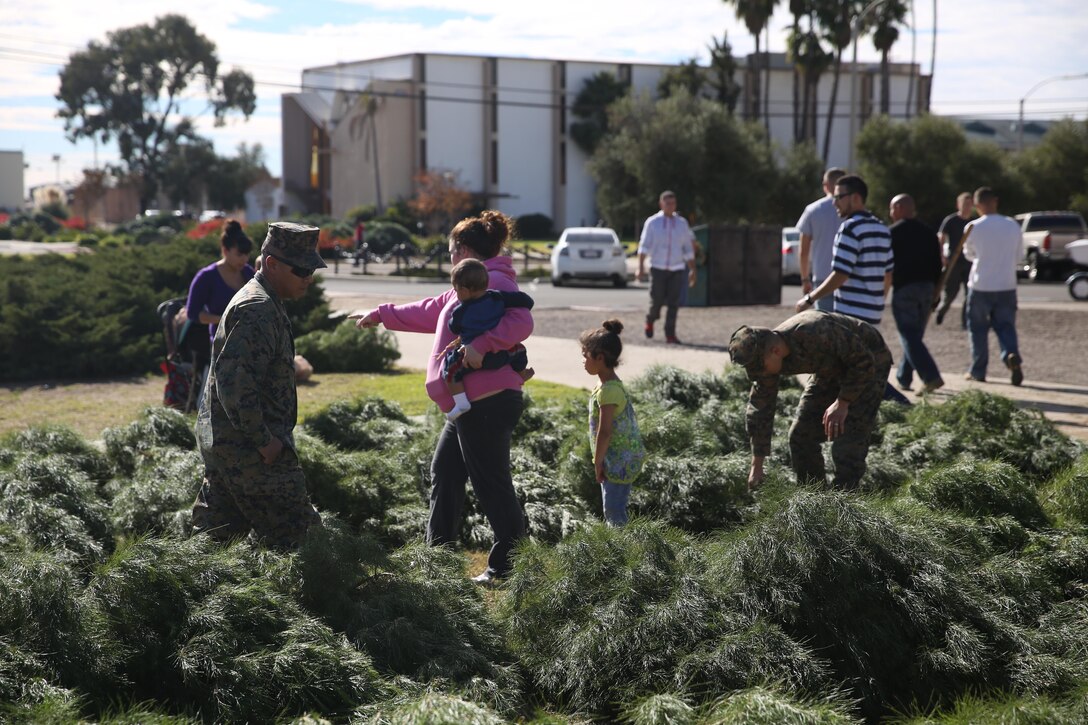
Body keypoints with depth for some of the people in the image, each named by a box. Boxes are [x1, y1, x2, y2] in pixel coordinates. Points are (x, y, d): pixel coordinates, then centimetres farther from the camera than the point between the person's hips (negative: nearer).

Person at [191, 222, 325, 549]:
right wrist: (263, 439, -21)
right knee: (295, 538, -6)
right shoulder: (258, 310, -17)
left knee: (216, 536, 13)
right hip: (247, 449, -11)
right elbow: (234, 380, -26)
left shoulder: (260, 302, 18)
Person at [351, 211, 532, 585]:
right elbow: (429, 311, 33)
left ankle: (510, 564, 3)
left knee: (492, 484, -5)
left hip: (488, 403, -11)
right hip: (469, 404, 11)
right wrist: (380, 315, 38)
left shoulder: (494, 281, -12)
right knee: (444, 473, 19)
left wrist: (481, 344, -36)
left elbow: (521, 322, -29)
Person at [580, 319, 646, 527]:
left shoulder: (608, 391, -21)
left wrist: (598, 463, -14)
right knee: (613, 509, 18)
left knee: (614, 513, -6)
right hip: (622, 460, 10)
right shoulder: (613, 384, 10)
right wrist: (600, 461, 18)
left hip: (618, 462, -10)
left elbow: (605, 431, -23)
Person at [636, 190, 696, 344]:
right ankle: (650, 320, 32)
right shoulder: (652, 222, 1)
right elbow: (644, 246, -4)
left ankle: (670, 335, -4)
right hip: (658, 268, -2)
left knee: (673, 303, -7)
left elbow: (688, 249, 13)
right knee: (657, 300, 0)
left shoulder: (682, 223, 10)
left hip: (676, 269, 2)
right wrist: (641, 267, -15)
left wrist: (692, 270, 9)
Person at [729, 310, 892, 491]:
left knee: (848, 442, -17)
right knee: (801, 435, 2)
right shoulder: (765, 354, -18)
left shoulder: (817, 334, -41)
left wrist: (842, 403, -25)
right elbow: (760, 408, -10)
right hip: (832, 368, 7)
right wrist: (756, 466, -8)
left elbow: (863, 361, -28)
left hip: (867, 364, -7)